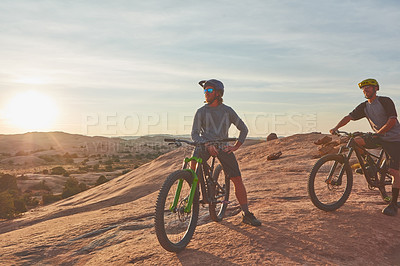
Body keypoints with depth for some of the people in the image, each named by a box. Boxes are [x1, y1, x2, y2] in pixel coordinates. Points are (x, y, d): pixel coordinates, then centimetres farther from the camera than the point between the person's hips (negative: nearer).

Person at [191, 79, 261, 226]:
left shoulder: (227, 111, 6)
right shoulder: (201, 111, 4)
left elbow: (244, 129, 12)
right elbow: (195, 134, -5)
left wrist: (236, 146, 0)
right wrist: (208, 145, -22)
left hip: (223, 147, 0)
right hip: (205, 145, 0)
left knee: (237, 180, -7)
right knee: (194, 159, -29)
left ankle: (247, 214, 4)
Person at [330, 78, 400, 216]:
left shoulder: (386, 101, -11)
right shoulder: (364, 106, 5)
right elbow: (349, 117, -3)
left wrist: (378, 133, -27)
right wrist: (336, 128, -19)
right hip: (378, 137, 6)